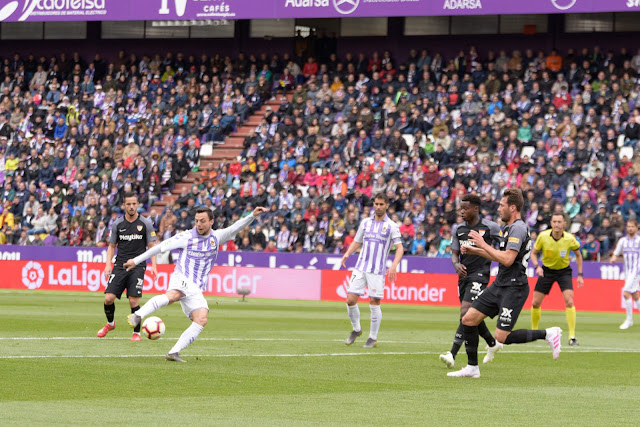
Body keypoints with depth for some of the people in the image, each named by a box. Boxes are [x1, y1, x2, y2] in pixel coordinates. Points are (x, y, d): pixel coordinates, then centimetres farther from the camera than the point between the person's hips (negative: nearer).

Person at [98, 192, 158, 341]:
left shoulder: (145, 224, 2)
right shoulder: (117, 224, 7)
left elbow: (152, 246, 6)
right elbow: (111, 246, 14)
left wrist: (153, 265, -7)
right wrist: (108, 265, 0)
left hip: (137, 266, -2)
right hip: (120, 266, 2)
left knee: (133, 300, -12)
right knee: (109, 298, -8)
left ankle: (137, 332, 4)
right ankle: (110, 323, 21)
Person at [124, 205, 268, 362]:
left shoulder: (216, 237, 13)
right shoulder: (186, 237, 3)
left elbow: (235, 228, 1)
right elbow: (161, 247, 7)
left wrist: (252, 216, -15)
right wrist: (136, 260, 9)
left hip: (196, 289, 5)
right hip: (181, 279, -5)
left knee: (201, 320, -16)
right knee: (173, 295, -39)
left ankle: (173, 353, -15)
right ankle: (137, 316, -54)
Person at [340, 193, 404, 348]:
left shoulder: (391, 226, -1)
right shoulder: (365, 222, 11)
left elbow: (399, 248, -5)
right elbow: (357, 242, 20)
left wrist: (394, 265, -21)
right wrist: (347, 253, 0)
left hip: (377, 270, -4)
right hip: (360, 267, 4)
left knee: (374, 303, -4)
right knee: (351, 299, -4)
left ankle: (373, 338, 9)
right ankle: (356, 329, 19)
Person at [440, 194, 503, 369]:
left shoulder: (489, 227, -6)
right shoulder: (459, 229, 10)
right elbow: (454, 253, 12)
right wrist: (457, 264, -10)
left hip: (479, 275, -7)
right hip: (464, 275, 7)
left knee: (466, 312, -19)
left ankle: (452, 354, -25)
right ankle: (493, 344, 38)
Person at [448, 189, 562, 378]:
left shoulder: (518, 229, -16)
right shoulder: (509, 228, 15)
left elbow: (507, 259, -25)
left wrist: (483, 245, -17)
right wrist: (474, 250, 21)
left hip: (513, 288, -10)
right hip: (500, 285, 10)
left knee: (502, 337, -13)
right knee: (468, 319, 5)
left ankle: (548, 334, 1)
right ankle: (472, 368, 12)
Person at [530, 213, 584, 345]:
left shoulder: (570, 239, -18)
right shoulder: (543, 236, -17)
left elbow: (578, 255, 2)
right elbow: (534, 253, -2)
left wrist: (580, 275, -1)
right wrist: (537, 266, -20)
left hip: (564, 271, -2)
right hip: (547, 270, 2)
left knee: (569, 301, -20)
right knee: (535, 303, -1)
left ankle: (572, 336, -16)